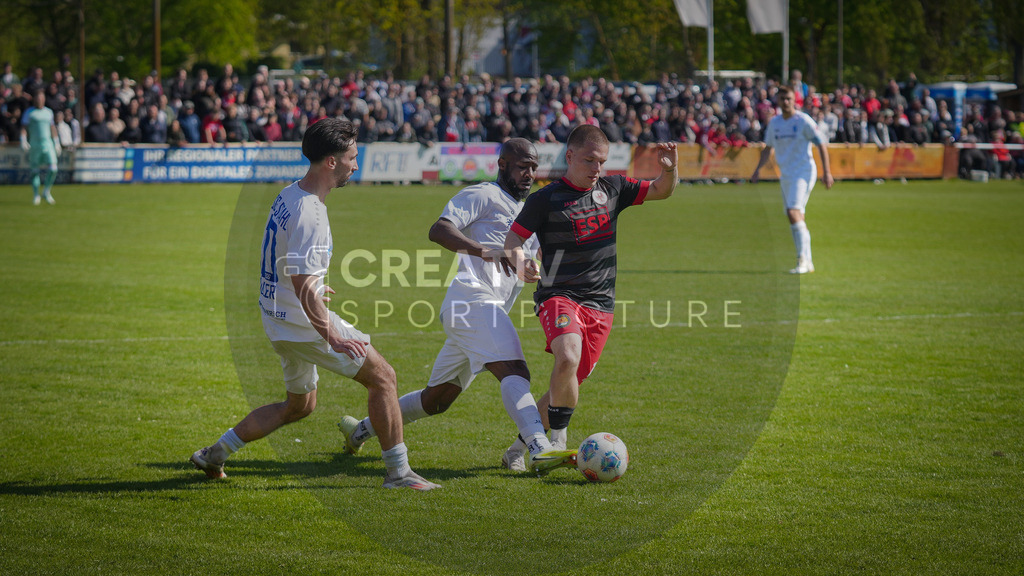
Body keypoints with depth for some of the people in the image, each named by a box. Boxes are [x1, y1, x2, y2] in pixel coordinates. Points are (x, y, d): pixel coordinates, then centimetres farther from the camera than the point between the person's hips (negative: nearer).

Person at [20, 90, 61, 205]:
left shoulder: (49, 112, 12)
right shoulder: (29, 112, 1)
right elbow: (24, 127, -5)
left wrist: (57, 143, 20)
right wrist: (23, 141, -19)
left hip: (48, 144, 2)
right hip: (34, 145, -2)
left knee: (53, 169, -11)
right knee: (35, 171, 2)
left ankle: (46, 192, 7)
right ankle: (36, 195, 16)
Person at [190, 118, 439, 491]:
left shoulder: (288, 195, 6)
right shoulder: (309, 213, -24)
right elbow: (302, 286, -29)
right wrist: (333, 337, -33)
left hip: (278, 320, 10)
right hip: (303, 321, -10)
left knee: (299, 405, 23)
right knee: (382, 376, -2)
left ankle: (216, 452, 22)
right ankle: (398, 471, 1)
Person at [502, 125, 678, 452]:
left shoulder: (611, 189, 10)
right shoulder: (546, 199, -4)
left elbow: (661, 191, 17)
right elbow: (513, 241, -1)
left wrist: (670, 168, -5)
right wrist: (521, 265, -23)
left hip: (600, 303, 5)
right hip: (558, 295, -5)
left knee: (570, 383, 4)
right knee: (568, 358, -32)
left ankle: (524, 442, 23)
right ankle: (558, 439, -18)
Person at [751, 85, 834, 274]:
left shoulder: (803, 121, -7)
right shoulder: (774, 123, 11)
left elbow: (821, 145, -5)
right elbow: (768, 148, 23)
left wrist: (826, 172, -11)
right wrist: (758, 169, 12)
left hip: (803, 172, -7)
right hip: (785, 174, 7)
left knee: (793, 212, -21)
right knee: (796, 217, 9)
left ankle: (802, 260, -21)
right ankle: (808, 262, 16)